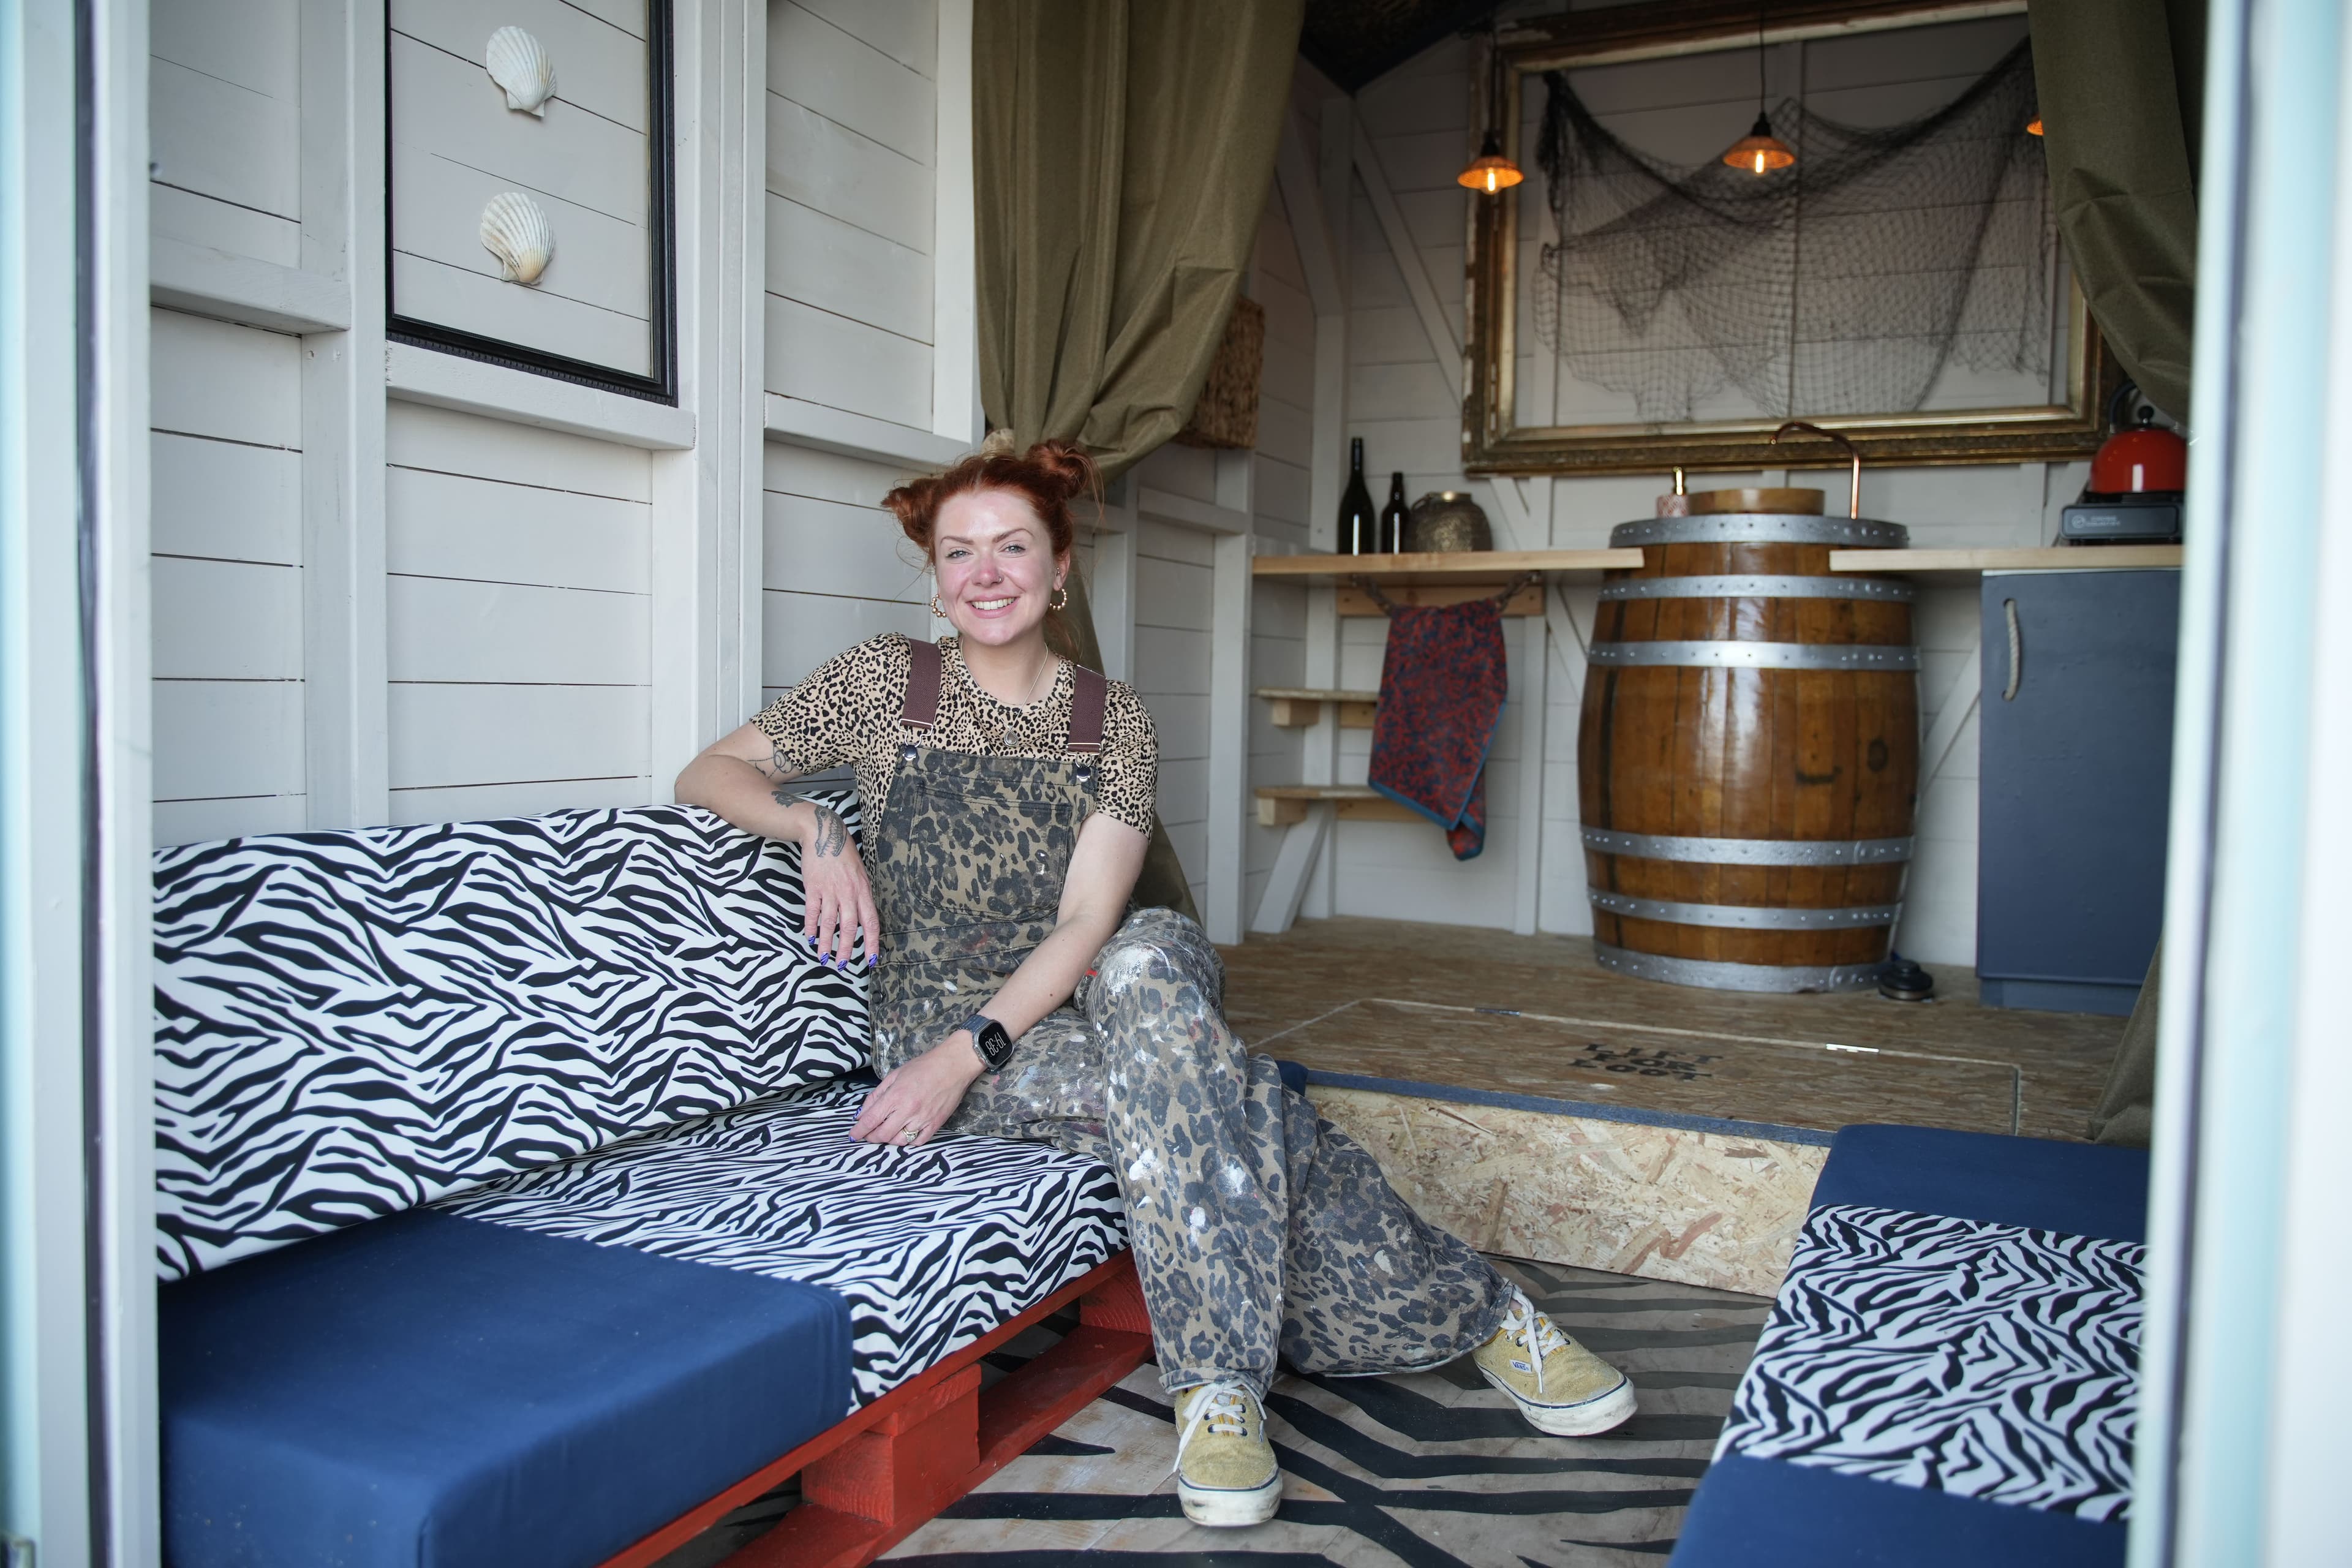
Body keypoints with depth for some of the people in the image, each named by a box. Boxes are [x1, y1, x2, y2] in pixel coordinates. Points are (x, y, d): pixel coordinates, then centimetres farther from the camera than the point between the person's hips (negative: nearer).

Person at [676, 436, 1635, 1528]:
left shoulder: (1114, 722, 3)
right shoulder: (887, 681, 2)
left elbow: (1089, 925, -7)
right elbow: (711, 774, 9)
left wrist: (970, 1046, -20)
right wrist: (816, 826, -12)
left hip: (1075, 1006, 2)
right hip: (937, 1033, -1)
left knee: (1151, 953, -37)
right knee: (1219, 1090, -31)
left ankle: (1219, 1381, -29)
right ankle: (1466, 1312, -19)